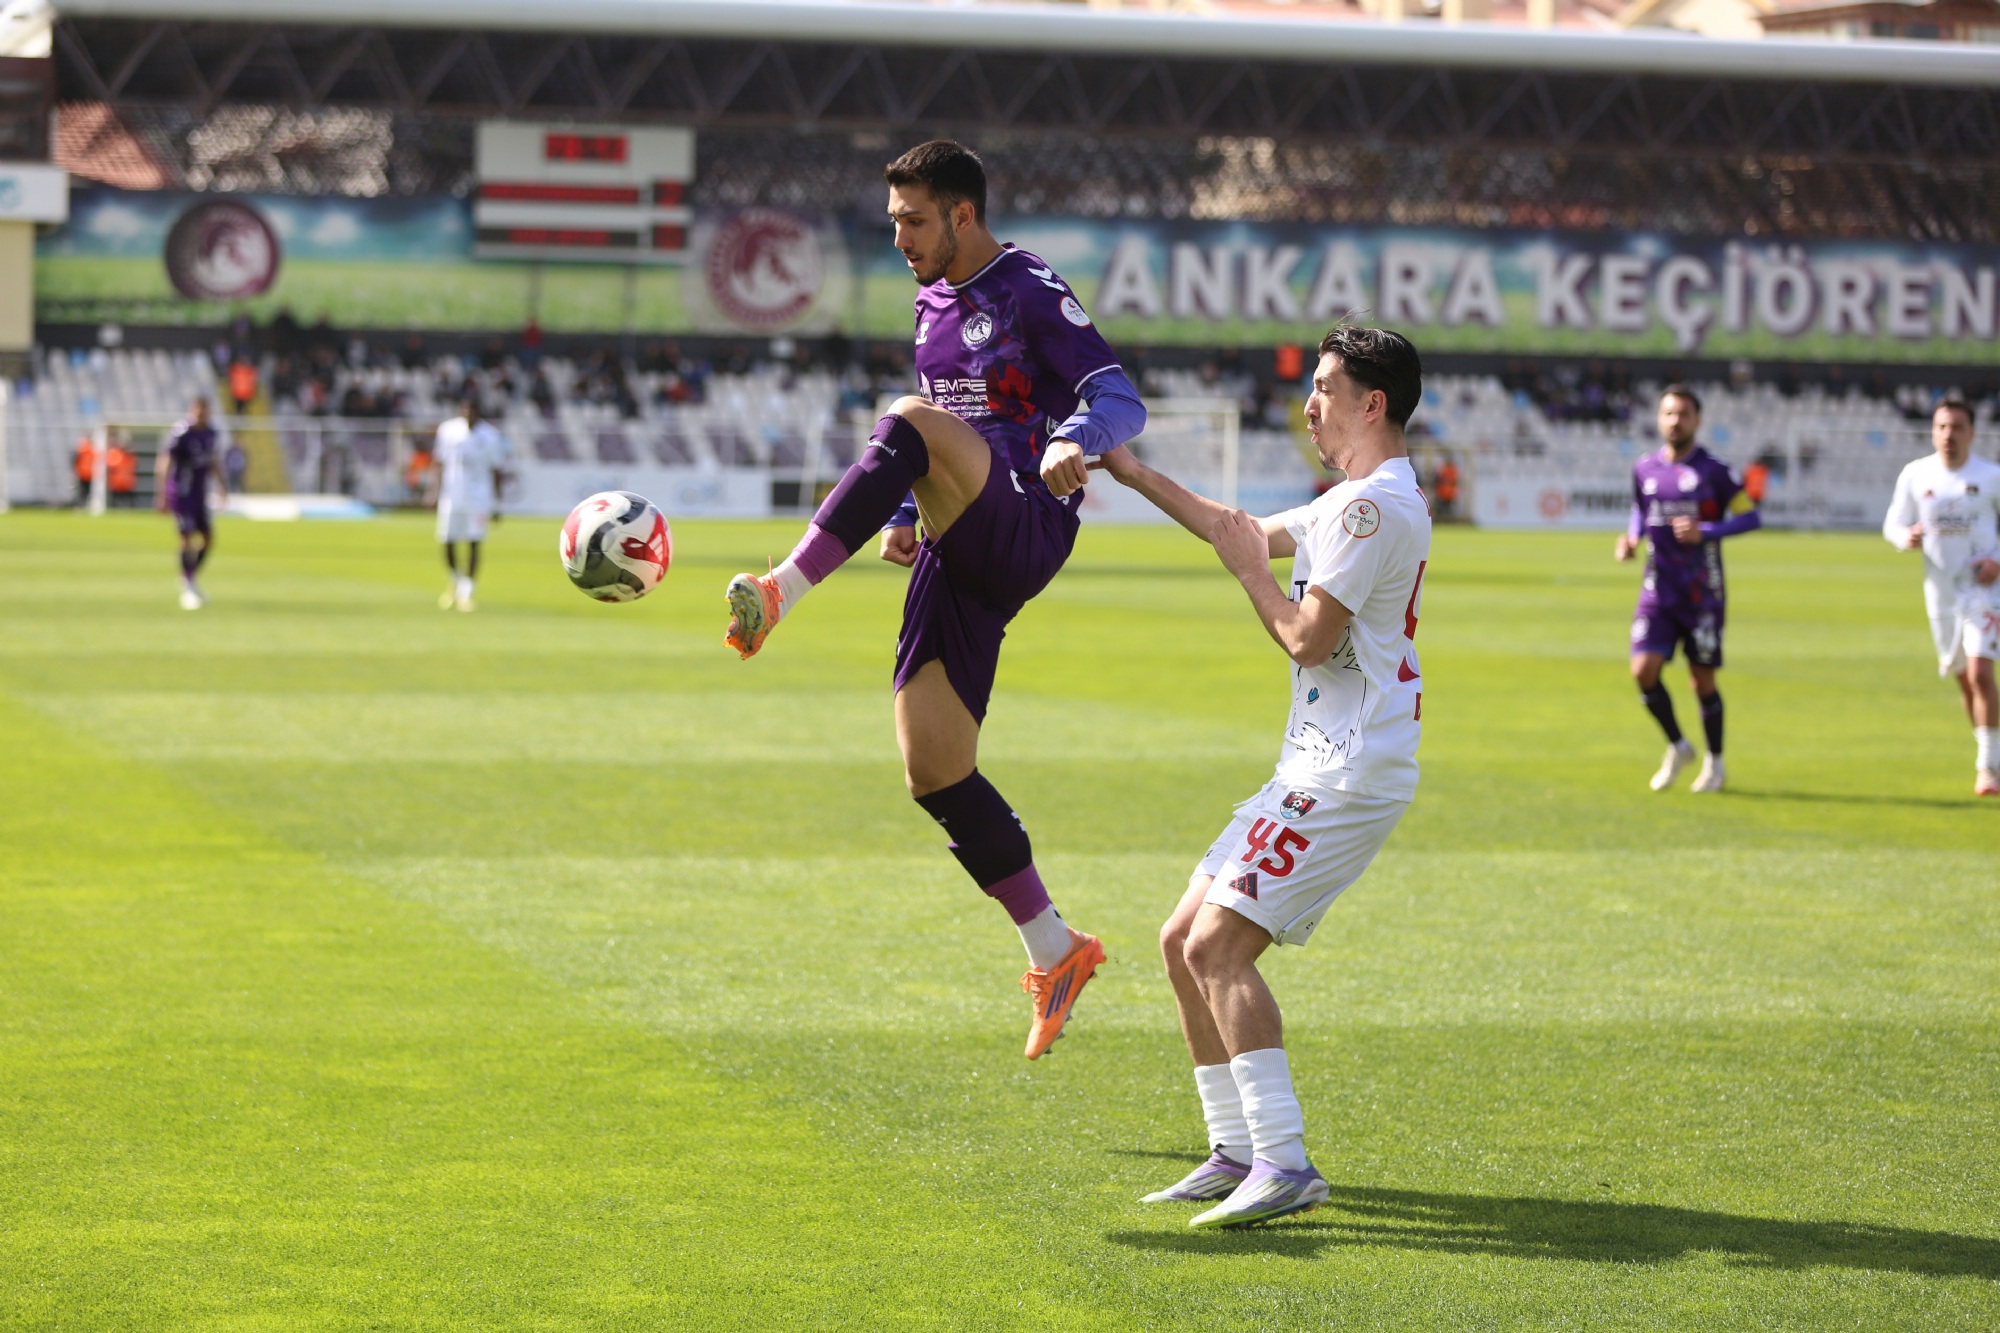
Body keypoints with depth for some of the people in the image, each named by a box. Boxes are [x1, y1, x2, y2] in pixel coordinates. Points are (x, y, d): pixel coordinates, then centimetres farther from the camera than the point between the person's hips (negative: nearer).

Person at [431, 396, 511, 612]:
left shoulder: (490, 436, 0)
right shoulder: (447, 430, 4)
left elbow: (497, 470, 4)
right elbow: (441, 463, 11)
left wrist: (497, 503, 1)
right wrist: (437, 492, 5)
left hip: (479, 497, -1)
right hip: (452, 495, 2)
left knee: (474, 544, -7)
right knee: (448, 543, 0)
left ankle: (466, 592, -1)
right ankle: (455, 582, 26)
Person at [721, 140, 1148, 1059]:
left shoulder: (1032, 293, -4)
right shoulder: (932, 303, 20)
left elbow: (1119, 397, -13)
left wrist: (1074, 442, -35)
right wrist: (905, 515, 15)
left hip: (1025, 530, -8)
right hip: (957, 557, 8)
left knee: (907, 423, -33)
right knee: (932, 772, 1)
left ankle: (781, 593, -38)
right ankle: (1055, 953, 12)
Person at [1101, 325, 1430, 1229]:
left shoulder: (1376, 503, -14)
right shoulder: (1357, 501, 19)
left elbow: (1308, 639, -18)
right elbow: (1245, 535, 31)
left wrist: (1252, 573, -3)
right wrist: (1134, 474, 31)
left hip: (1349, 774, -11)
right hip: (1316, 772, 11)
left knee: (1218, 947, -19)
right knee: (1183, 941, 11)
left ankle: (1285, 1163, -21)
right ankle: (1236, 1152, 14)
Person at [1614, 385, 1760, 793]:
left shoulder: (1712, 470, -6)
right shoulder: (1644, 469, 7)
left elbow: (1751, 516, -5)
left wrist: (1705, 532, -18)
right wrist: (1630, 538, 2)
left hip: (1702, 592, -3)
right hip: (1658, 590, 3)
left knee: (1703, 680, 2)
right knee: (1644, 670, -10)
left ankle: (1714, 763, 22)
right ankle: (1677, 748, 13)